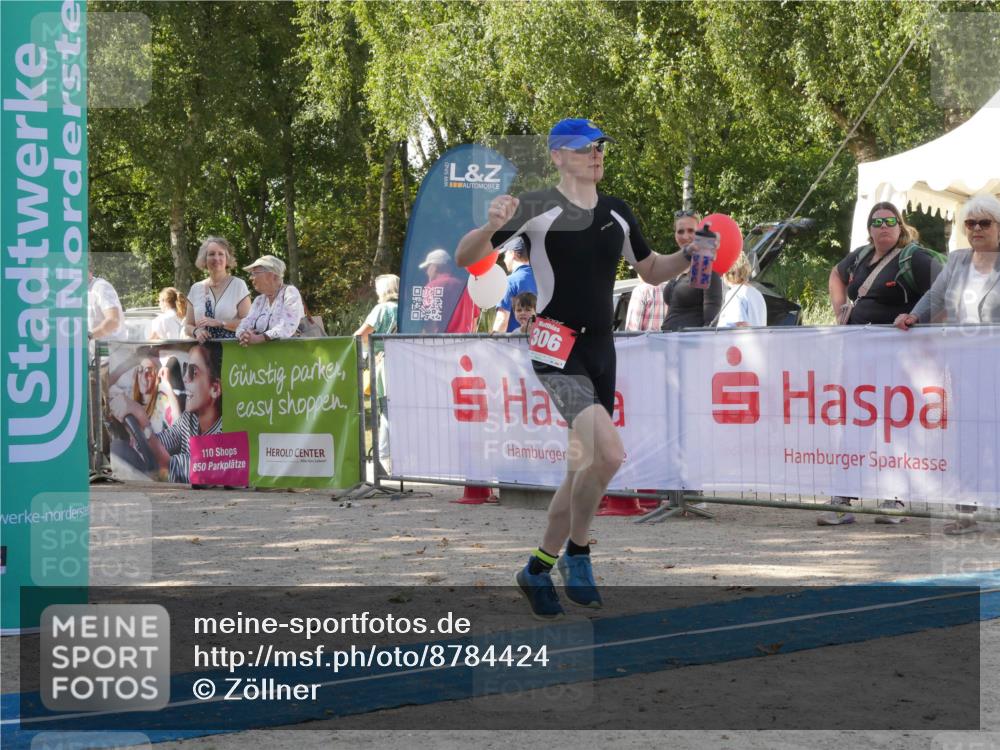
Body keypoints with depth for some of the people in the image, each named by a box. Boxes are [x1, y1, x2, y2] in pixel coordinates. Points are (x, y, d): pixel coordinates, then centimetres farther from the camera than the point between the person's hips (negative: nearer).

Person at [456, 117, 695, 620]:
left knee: (585, 468, 9)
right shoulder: (537, 208, -8)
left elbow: (651, 271, 24)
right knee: (609, 452, -24)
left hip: (601, 350, 7)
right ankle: (577, 553, -3)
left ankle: (538, 569, 25)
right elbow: (465, 258, -11)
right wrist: (491, 227, -32)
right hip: (556, 348, -7)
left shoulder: (617, 214, 11)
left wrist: (689, 256, 5)